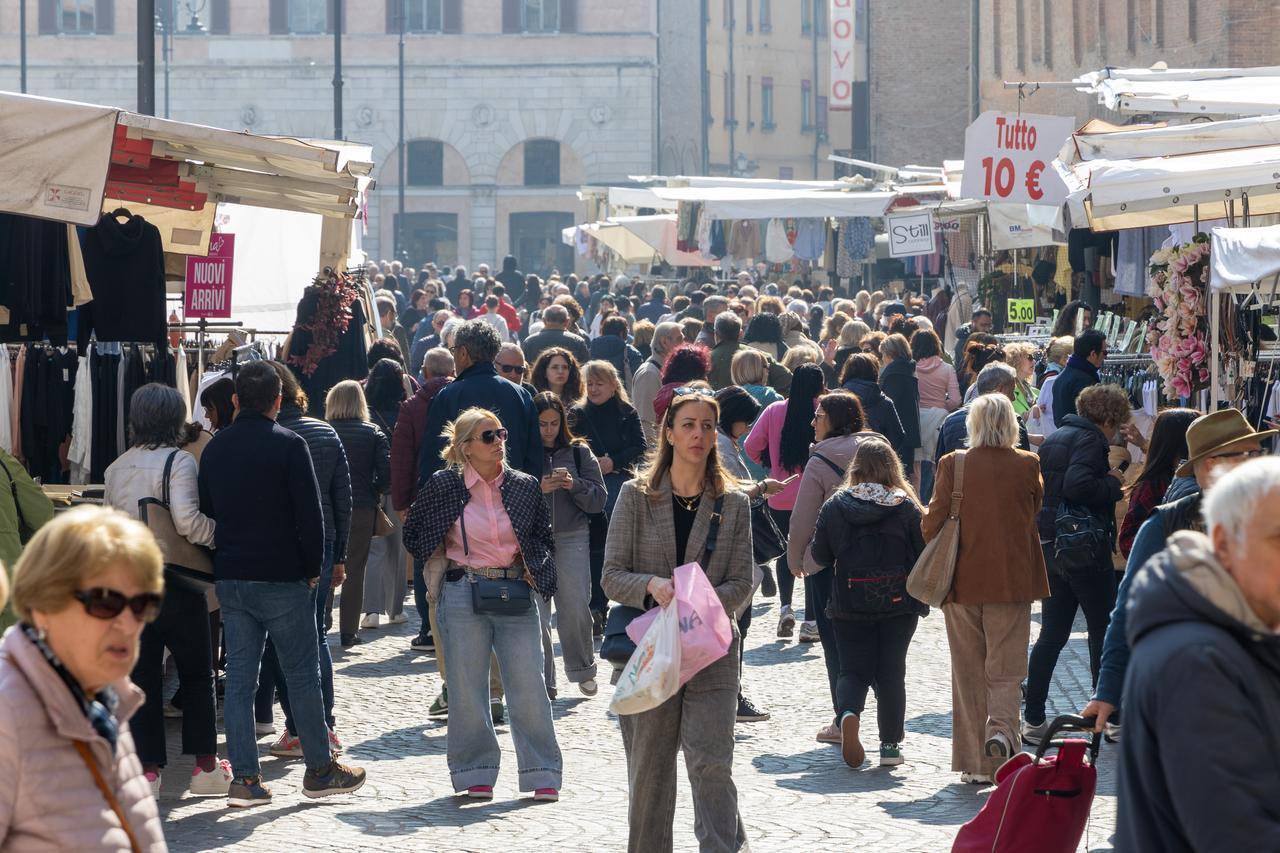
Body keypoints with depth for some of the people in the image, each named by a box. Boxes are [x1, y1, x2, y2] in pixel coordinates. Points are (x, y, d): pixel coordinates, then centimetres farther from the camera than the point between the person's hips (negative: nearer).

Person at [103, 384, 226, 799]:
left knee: (143, 675, 8)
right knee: (197, 674, 7)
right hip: (175, 583, -5)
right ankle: (205, 766, 10)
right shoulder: (178, 461, -12)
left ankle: (147, 769, 6)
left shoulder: (116, 468, 10)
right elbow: (188, 520, -22)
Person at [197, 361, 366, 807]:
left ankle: (245, 779, 3)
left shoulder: (215, 448, 7)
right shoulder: (288, 444, -9)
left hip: (230, 580, 5)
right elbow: (310, 513, -12)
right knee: (301, 674, 5)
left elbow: (205, 511, 13)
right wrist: (313, 567, -2)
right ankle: (320, 770, 12)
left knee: (239, 677, 6)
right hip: (282, 578, -5)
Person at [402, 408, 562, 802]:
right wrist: (440, 562, 5)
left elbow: (545, 537, 17)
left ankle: (541, 773, 6)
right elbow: (414, 533, 11)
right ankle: (476, 772, 13)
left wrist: (534, 570, 1)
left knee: (528, 686, -2)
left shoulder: (525, 486, 5)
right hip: (463, 595, -1)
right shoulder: (444, 485, -2)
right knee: (467, 688, 3)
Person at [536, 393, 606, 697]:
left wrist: (574, 485, -12)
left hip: (572, 538, 1)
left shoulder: (579, 452, 7)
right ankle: (541, 678, 8)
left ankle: (582, 669, 20)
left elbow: (599, 499, 6)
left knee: (575, 608, -1)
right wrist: (538, 489, -17)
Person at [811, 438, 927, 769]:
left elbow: (820, 556, 2)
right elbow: (922, 553, -3)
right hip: (898, 605, 0)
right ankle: (890, 744, 6)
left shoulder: (835, 505, -3)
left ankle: (848, 712, -22)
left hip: (849, 605, 0)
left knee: (853, 670, 8)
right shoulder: (907, 507, -6)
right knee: (892, 672, 9)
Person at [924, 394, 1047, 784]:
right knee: (1005, 670, 7)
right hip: (1012, 582, -1)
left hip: (962, 583, 1)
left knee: (968, 672, 10)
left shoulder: (952, 464, -6)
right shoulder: (1027, 465, -5)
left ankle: (974, 763, 11)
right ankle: (1001, 730, -21)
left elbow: (934, 521, -3)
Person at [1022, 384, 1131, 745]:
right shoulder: (1089, 439, -13)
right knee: (1103, 632, 3)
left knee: (1051, 634, 12)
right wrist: (1113, 485, -12)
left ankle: (1033, 719, 11)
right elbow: (1078, 485, -28)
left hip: (1049, 548, 8)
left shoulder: (1054, 438, 14)